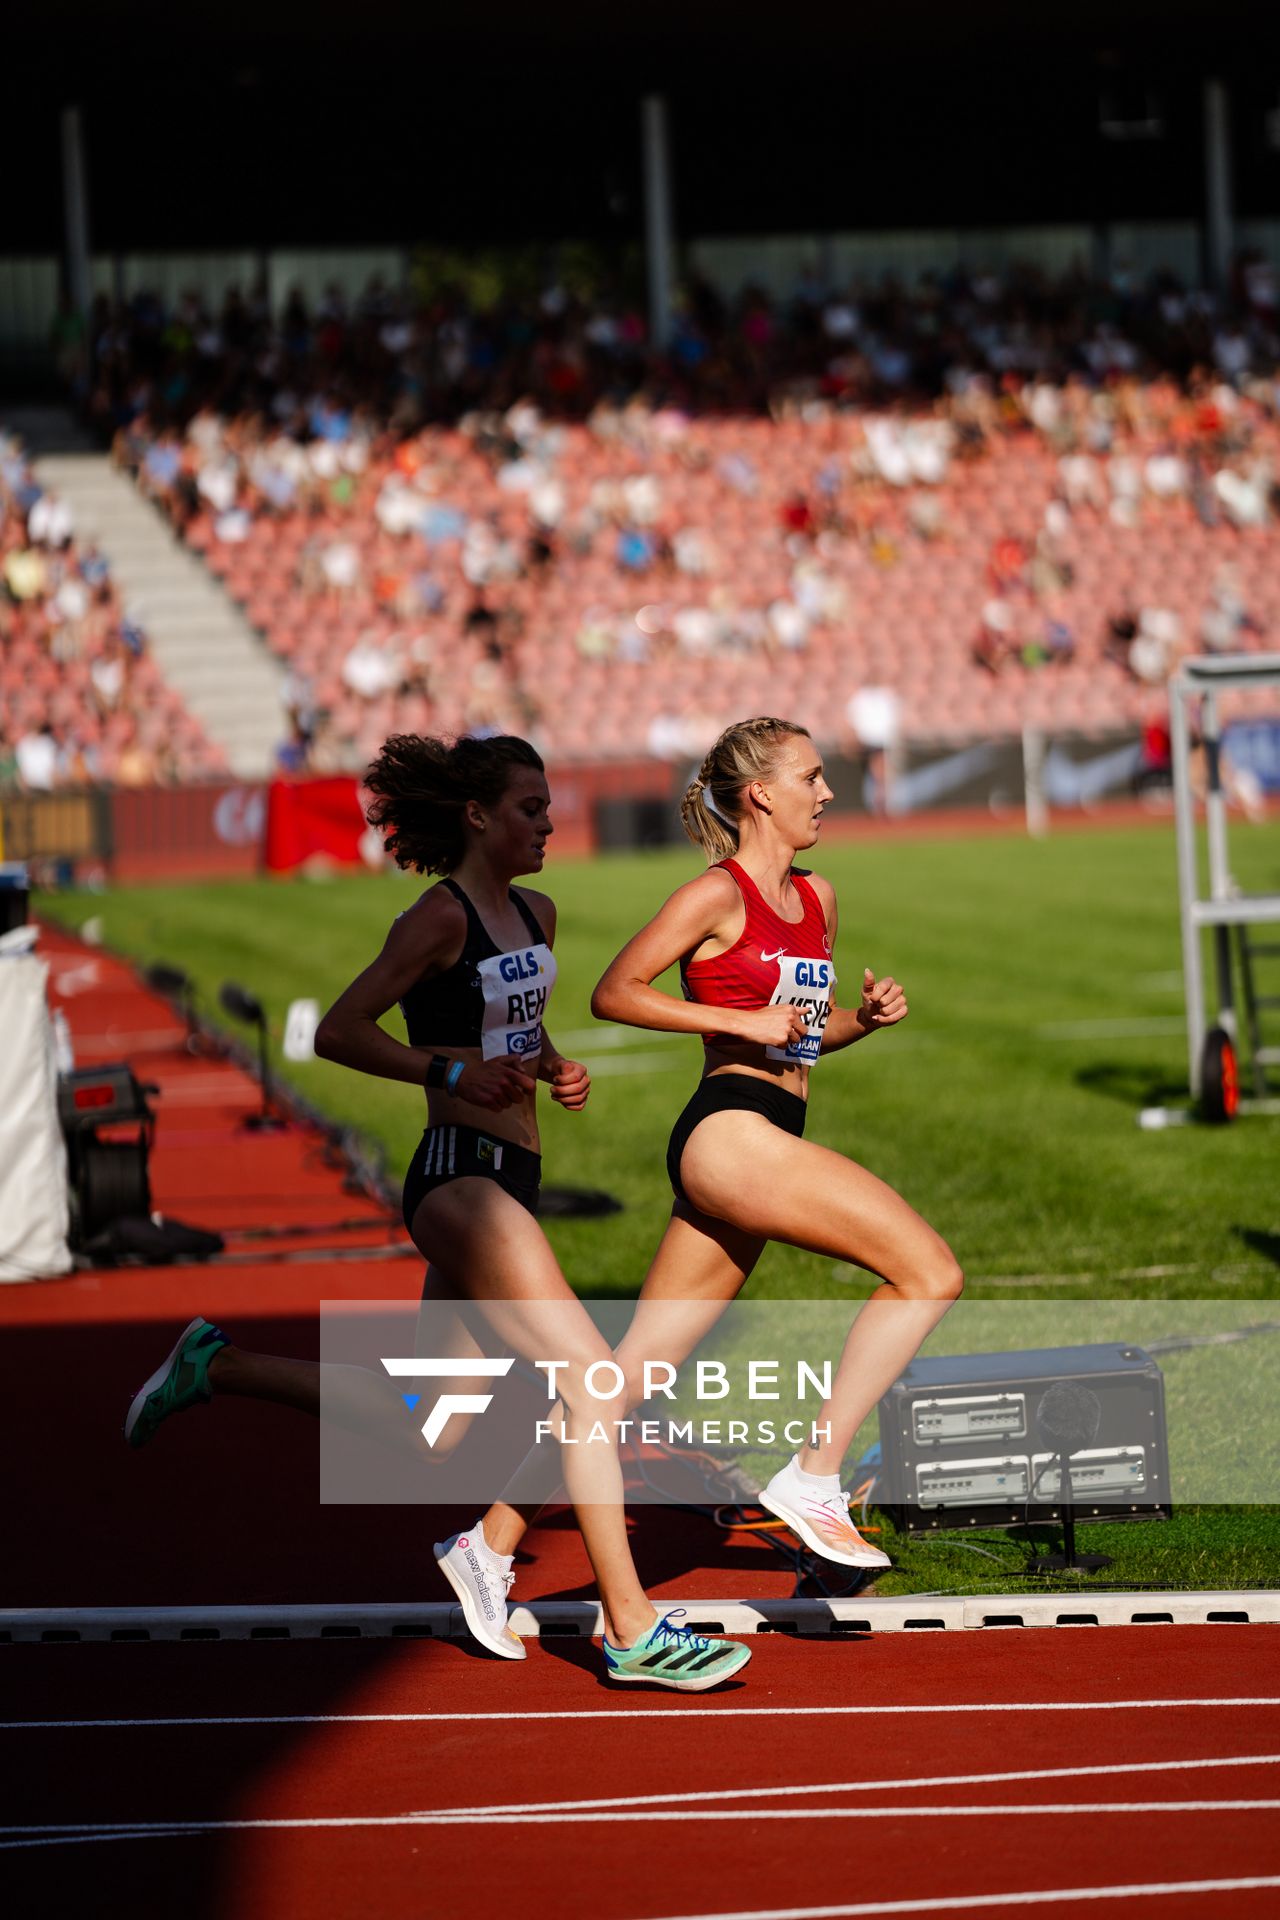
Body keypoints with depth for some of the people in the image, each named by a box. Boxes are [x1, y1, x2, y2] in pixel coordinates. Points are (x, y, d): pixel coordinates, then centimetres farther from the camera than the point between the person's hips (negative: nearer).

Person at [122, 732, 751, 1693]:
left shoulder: (536, 915, 14)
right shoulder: (441, 917, -10)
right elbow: (339, 1031, -11)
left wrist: (558, 1068, 10)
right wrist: (447, 1069, -21)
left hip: (510, 1181, 9)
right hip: (461, 1174, -9)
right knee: (592, 1377, -14)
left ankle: (215, 1366, 28)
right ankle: (633, 1631, -11)